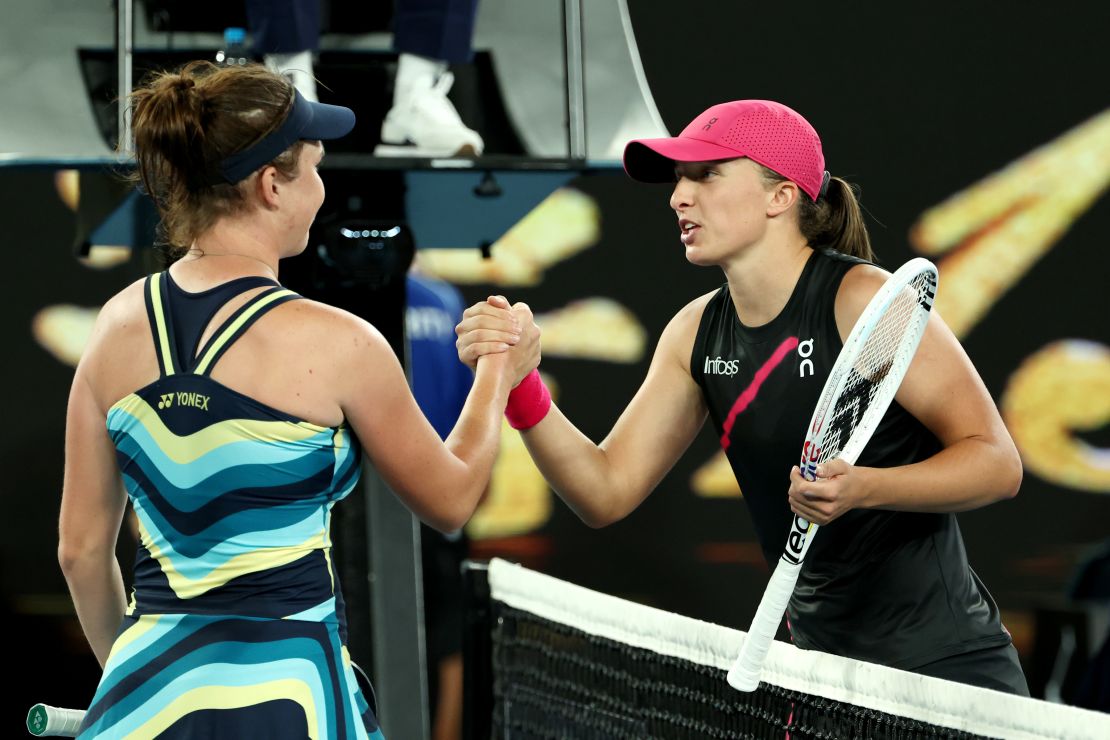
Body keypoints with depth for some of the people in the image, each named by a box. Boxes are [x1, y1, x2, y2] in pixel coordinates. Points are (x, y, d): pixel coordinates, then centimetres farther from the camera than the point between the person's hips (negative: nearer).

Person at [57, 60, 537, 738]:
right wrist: (498, 376, 23)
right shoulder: (334, 344, -10)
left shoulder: (120, 325, 2)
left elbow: (81, 549, 9)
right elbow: (449, 501, 6)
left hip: (146, 682, 5)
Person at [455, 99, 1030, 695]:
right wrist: (518, 383, -11)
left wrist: (861, 488, -30)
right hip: (821, 664, 7)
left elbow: (997, 462, -14)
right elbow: (607, 493, 4)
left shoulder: (861, 299, -14)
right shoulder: (696, 333, 6)